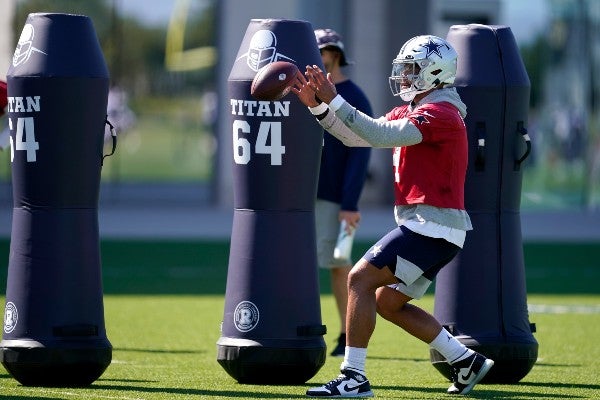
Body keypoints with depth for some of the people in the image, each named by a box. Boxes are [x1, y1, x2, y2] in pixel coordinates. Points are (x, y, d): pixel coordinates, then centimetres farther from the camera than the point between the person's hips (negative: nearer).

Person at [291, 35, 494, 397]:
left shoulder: (441, 114, -14)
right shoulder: (411, 112, 18)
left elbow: (380, 135, -25)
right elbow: (356, 137, 14)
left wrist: (334, 100, -22)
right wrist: (317, 106, 4)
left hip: (431, 225, -10)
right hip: (431, 227, 10)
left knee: (361, 279, -13)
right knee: (388, 302, 16)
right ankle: (466, 361, 18)